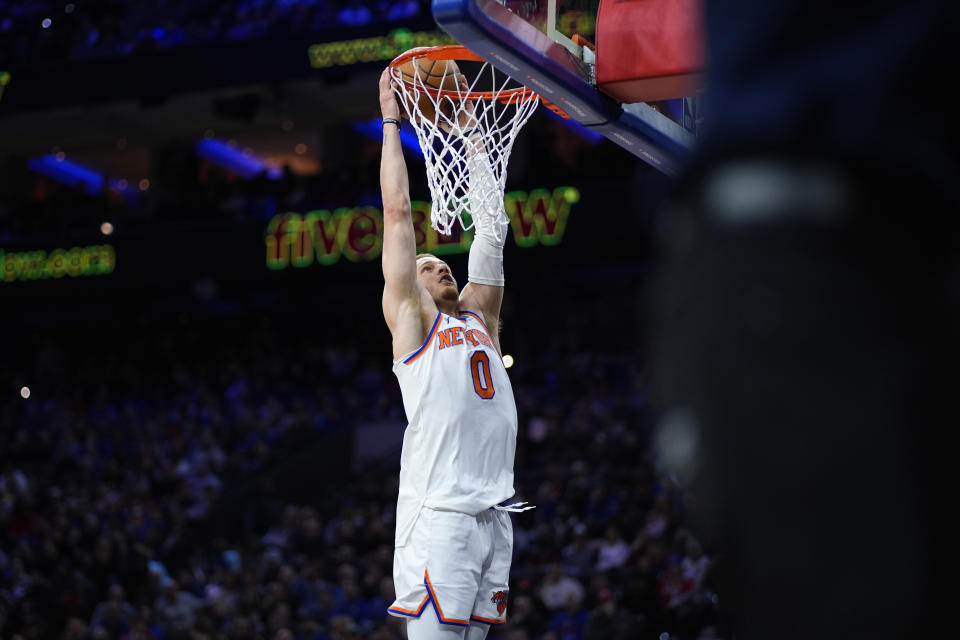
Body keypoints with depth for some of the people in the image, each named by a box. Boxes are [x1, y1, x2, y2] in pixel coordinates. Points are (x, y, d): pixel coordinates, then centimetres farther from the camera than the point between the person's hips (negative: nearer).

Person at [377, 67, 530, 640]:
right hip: (439, 512, -6)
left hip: (494, 513, 6)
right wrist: (391, 121, 11)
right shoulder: (410, 318, 9)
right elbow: (398, 211, 7)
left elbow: (490, 226, 24)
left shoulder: (478, 316, 23)